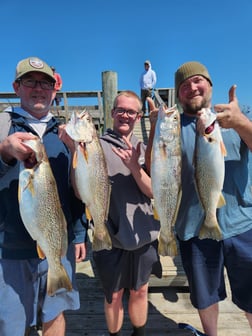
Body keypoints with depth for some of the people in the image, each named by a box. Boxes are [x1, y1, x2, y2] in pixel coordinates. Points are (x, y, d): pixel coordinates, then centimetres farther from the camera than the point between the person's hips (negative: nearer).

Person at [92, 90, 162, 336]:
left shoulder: (143, 149, 4)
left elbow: (153, 192, -5)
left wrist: (134, 166, -23)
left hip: (144, 236, 4)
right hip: (110, 237, -3)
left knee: (140, 291, 21)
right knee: (114, 295, 16)